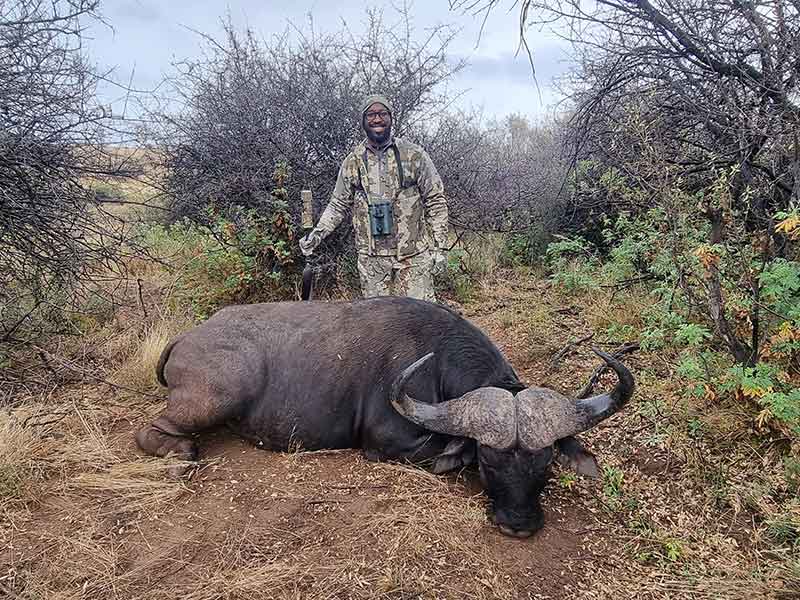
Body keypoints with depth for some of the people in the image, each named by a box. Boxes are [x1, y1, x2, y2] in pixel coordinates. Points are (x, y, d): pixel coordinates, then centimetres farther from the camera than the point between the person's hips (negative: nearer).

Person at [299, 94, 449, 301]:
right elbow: (338, 205, 14)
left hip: (413, 255, -2)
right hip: (371, 258, 2)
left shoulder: (414, 155, -1)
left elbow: (436, 202, 1)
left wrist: (439, 247, -3)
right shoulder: (353, 162, 7)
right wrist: (317, 233, -1)